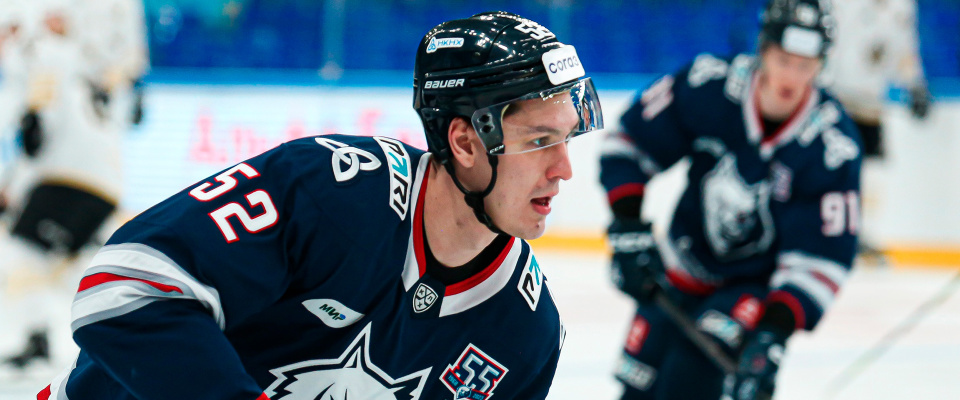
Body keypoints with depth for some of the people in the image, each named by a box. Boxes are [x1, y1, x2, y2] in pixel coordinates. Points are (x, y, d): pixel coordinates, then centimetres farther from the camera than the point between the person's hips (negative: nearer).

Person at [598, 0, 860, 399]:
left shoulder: (835, 148, -25)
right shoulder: (708, 86, -21)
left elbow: (820, 258, -22)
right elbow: (629, 141, -8)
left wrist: (773, 333, -32)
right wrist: (628, 231, -17)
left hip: (759, 284, -3)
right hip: (684, 266, 3)